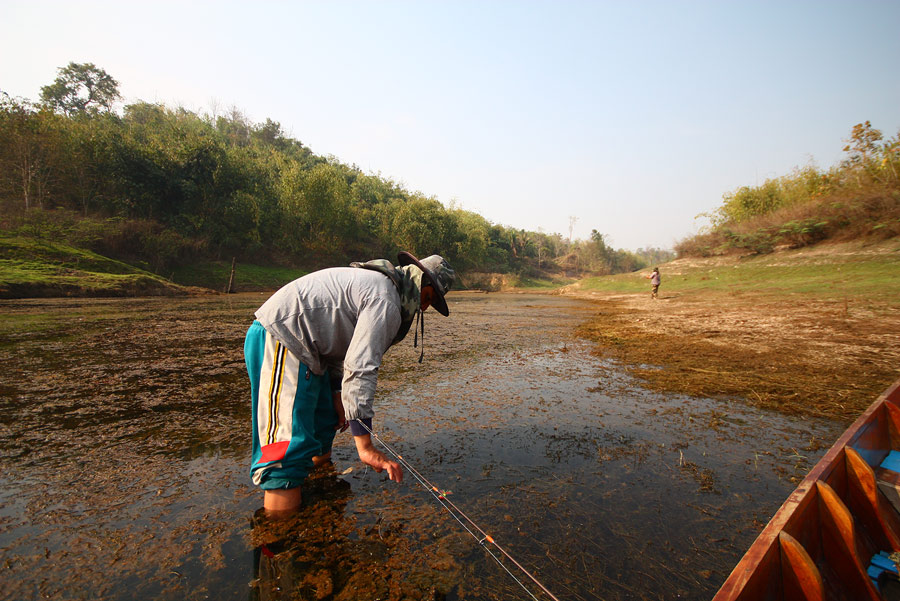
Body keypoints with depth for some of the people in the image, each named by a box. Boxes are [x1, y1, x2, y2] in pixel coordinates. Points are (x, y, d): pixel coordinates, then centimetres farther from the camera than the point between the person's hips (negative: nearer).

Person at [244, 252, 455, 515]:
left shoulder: (375, 281, 16)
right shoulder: (386, 301, -17)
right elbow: (360, 368, -25)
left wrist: (337, 395, 20)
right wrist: (365, 446, -22)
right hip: (279, 342, -11)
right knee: (290, 446, -12)